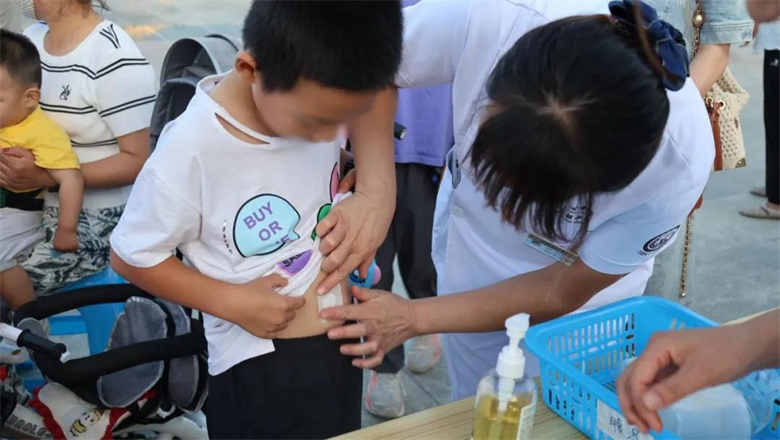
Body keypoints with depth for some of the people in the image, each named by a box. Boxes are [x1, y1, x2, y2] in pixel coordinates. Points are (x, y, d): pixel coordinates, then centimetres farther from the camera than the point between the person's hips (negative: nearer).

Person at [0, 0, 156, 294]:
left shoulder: (116, 60, -19)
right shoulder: (31, 38, 4)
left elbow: (136, 160, -18)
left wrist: (45, 176, -25)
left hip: (95, 217, -7)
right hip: (32, 201, 7)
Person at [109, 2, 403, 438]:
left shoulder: (314, 101, -14)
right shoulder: (191, 151, -26)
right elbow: (131, 257, -12)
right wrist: (233, 302, -20)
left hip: (342, 344, 5)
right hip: (259, 369, -5)